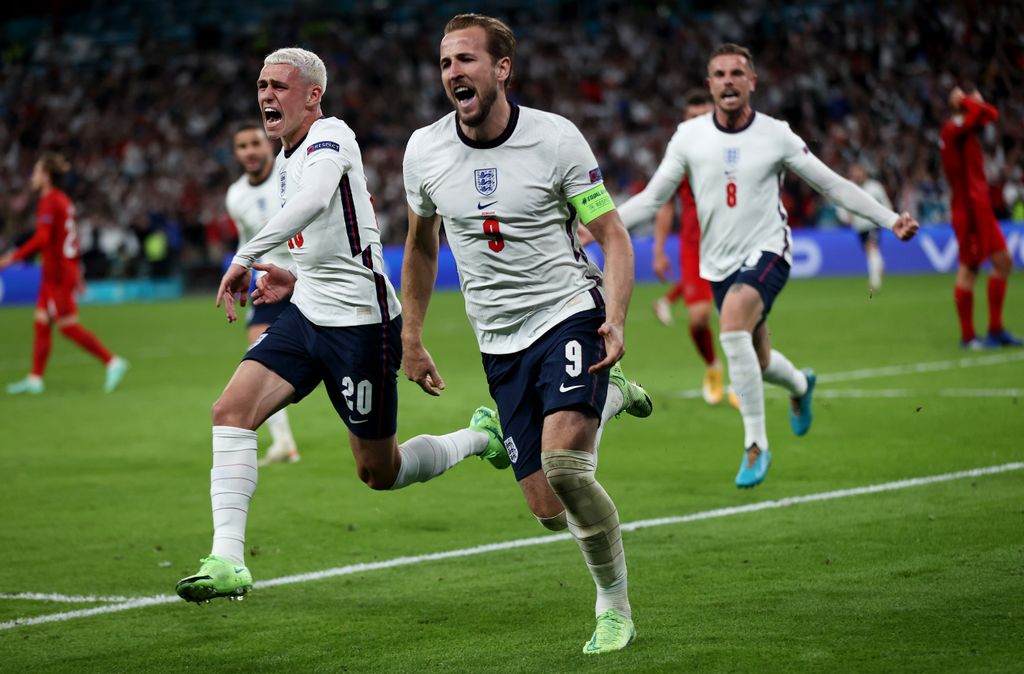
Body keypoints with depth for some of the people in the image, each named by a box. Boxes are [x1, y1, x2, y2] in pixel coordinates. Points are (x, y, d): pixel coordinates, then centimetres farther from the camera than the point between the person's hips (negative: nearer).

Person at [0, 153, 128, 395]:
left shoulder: (50, 203, -15)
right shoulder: (63, 201, 15)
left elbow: (42, 239, -24)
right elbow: (72, 239, 20)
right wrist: (77, 271, 24)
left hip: (58, 274, -10)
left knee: (68, 326, -7)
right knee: (42, 322, 11)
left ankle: (112, 362, -8)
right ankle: (35, 379, 14)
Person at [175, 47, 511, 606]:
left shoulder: (330, 136, -14)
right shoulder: (287, 161, 15)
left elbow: (314, 200, -38)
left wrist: (245, 257, -40)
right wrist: (296, 280, 11)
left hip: (360, 321, -8)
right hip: (307, 313, 8)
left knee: (378, 473, 4)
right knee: (230, 411, -13)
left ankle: (483, 436, 31)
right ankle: (227, 560, -15)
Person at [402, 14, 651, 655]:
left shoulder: (556, 138, -11)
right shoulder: (424, 151, 0)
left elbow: (613, 236, -7)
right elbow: (422, 244, 17)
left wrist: (615, 320, -23)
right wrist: (411, 338, 17)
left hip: (569, 314, -4)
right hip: (501, 343, 4)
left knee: (563, 464, -27)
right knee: (549, 510, -2)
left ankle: (615, 609, -5)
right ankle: (605, 399, 32)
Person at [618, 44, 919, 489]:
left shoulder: (776, 135, -5)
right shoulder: (689, 136, -2)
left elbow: (833, 186, 2)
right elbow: (651, 200, 3)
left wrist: (890, 220, -3)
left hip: (766, 251, -4)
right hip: (719, 263, 4)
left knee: (733, 328, -30)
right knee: (758, 364, 11)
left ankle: (756, 445, -19)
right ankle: (800, 385, 51)